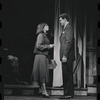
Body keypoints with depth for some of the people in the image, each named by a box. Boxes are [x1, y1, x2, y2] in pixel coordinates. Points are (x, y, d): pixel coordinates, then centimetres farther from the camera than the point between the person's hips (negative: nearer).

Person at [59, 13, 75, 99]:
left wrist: (65, 56, -21)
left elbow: (69, 42, -18)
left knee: (67, 75, -8)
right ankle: (68, 93, 14)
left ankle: (68, 94, -6)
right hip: (65, 56, 10)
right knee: (66, 75, 10)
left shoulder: (69, 28, -10)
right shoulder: (65, 28, 20)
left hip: (67, 57, -10)